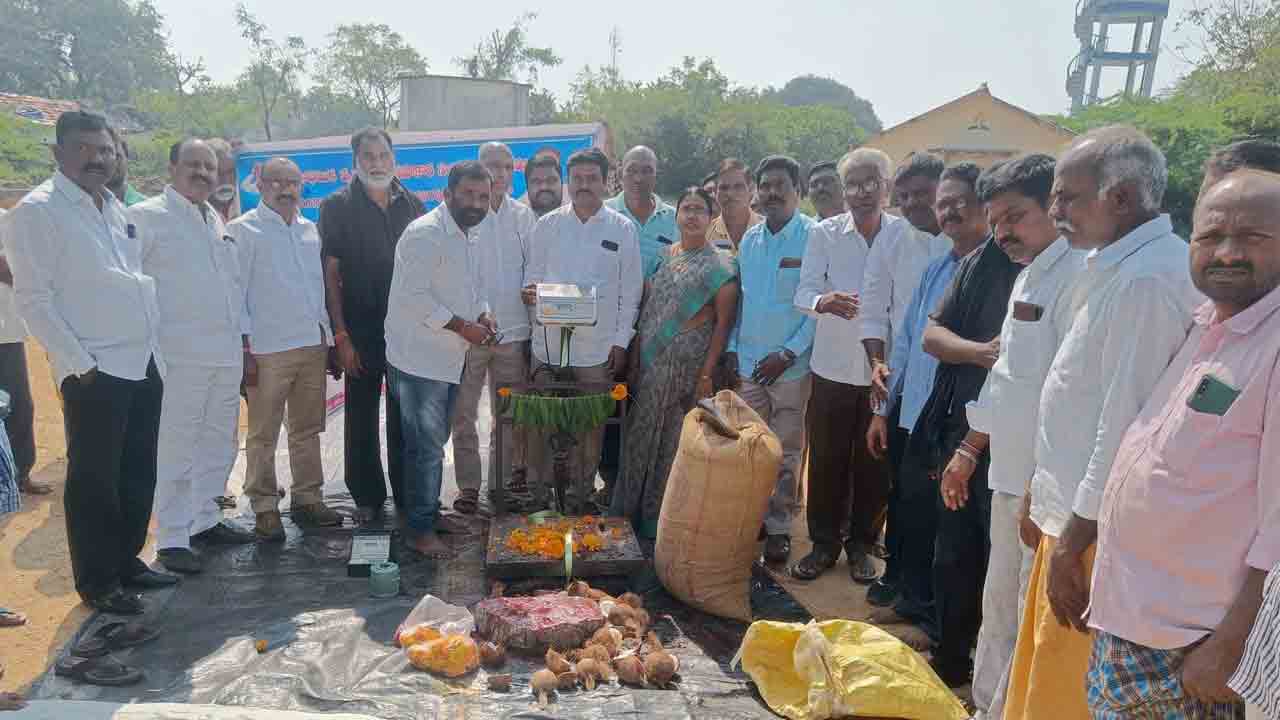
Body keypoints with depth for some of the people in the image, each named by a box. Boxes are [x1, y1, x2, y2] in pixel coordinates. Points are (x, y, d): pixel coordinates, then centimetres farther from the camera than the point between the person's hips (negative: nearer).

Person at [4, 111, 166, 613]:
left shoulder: (115, 209, 14)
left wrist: (156, 347, 12)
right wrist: (79, 364, -15)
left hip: (145, 363, 7)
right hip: (96, 372, -7)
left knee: (138, 474, 15)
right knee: (94, 480, 3)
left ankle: (126, 559, 30)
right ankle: (97, 582, 16)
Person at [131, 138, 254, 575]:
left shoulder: (216, 221, 18)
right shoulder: (146, 217, -5)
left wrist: (240, 336, 18)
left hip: (226, 353, 7)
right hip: (180, 354, -7)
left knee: (219, 441, 14)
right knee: (176, 448, -3)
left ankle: (204, 519, 27)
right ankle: (172, 539, 6)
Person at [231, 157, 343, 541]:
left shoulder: (309, 230, 14)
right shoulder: (243, 230, -2)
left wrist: (329, 337, 13)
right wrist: (245, 347, -11)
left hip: (313, 344, 5)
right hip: (267, 349, -5)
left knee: (308, 429, 12)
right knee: (263, 435, 1)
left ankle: (307, 498, 22)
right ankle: (265, 508, 10)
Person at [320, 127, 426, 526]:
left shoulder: (412, 205, 7)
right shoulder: (338, 206, -1)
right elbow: (330, 275, -4)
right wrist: (341, 336, -9)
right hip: (362, 333, -2)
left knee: (405, 417, 10)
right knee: (361, 418, 7)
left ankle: (408, 495, 21)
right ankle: (367, 498, 20)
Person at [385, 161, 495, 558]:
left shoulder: (470, 234, 12)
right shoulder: (424, 234, -18)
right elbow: (414, 296, -23)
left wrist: (482, 316, 4)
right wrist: (463, 327, -20)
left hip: (449, 357, 9)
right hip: (420, 357, -9)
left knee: (434, 440, 18)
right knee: (426, 445, -3)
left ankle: (429, 512, 32)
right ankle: (420, 530, 9)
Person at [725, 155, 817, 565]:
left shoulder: (814, 237, -7)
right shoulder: (749, 240, 10)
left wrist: (789, 353, -14)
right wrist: (732, 347, 8)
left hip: (791, 365, -5)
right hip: (749, 363, 5)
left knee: (785, 453, 4)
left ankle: (779, 527, 16)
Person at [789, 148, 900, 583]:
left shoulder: (905, 235, -2)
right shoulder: (825, 233, -1)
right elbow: (804, 291, -7)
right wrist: (825, 301, -29)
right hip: (833, 365, 0)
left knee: (873, 461, 9)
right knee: (826, 458, 8)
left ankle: (861, 544, 27)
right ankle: (824, 543, 25)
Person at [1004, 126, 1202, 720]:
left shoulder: (1146, 281, -22)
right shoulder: (1120, 267, 11)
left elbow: (1124, 428, -23)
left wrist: (1072, 543, -17)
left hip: (1095, 534, -9)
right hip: (1074, 513, 9)